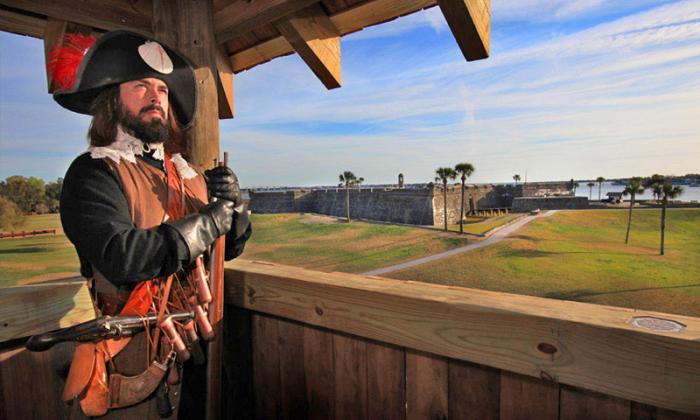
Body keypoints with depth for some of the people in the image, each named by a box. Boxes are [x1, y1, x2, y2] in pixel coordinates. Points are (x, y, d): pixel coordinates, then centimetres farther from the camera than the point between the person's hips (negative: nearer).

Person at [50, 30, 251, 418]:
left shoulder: (185, 173, 4)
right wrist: (209, 221, -20)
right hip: (135, 363, -5)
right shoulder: (93, 173, -13)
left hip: (189, 349, 6)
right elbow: (122, 258, -28)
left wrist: (233, 204, -13)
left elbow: (232, 247, 7)